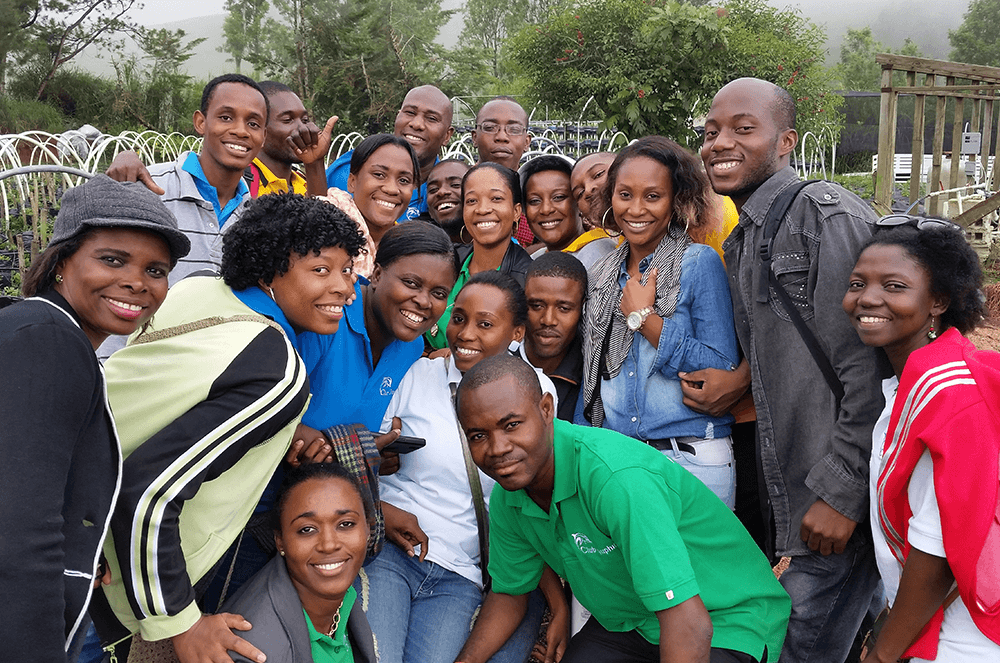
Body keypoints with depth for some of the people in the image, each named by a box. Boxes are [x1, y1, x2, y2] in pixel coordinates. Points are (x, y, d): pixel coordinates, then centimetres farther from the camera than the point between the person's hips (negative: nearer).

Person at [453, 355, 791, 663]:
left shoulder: (614, 476, -34)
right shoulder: (507, 500, -7)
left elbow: (690, 624, -36)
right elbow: (509, 593, 9)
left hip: (727, 620, -6)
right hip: (626, 623, 6)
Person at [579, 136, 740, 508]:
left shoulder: (700, 264, -7)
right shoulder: (601, 276, 10)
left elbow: (725, 372, -15)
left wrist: (643, 317, -14)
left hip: (692, 463, -4)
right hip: (612, 459, 5)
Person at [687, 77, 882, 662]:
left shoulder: (827, 213, -13)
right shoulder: (743, 240, 15)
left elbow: (865, 366, -19)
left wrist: (840, 492, -19)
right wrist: (740, 379, 2)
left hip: (838, 502, -9)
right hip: (783, 498, 9)